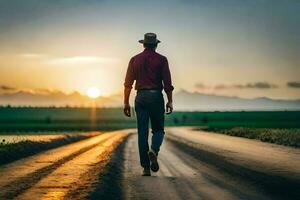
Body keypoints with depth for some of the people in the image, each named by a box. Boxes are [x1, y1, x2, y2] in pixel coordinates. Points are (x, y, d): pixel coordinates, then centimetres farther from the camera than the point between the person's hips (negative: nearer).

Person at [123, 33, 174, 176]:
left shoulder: (135, 60, 7)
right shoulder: (161, 59, 1)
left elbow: (128, 83, 3)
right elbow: (167, 82, -3)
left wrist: (126, 103, 5)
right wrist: (170, 101, 3)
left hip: (141, 97, 2)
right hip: (156, 97, -2)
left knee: (142, 133, 4)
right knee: (158, 129, 11)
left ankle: (146, 167, 2)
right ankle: (153, 150, -20)